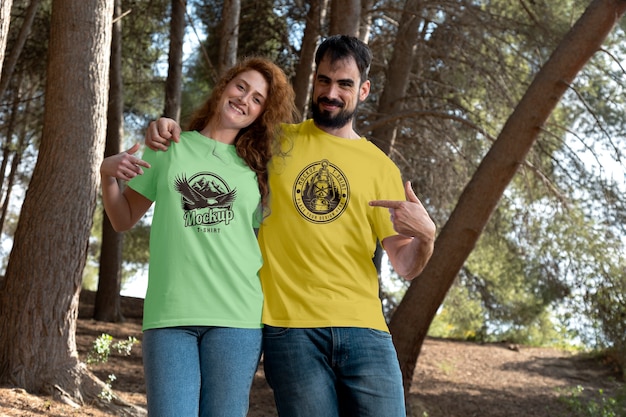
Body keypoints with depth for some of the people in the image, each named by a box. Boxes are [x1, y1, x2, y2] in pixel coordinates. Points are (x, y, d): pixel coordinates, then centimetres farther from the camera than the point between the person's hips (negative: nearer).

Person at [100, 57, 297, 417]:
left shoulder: (258, 168, 13)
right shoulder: (170, 149, 13)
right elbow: (124, 221, 16)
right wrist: (108, 174, 1)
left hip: (237, 316, 1)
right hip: (169, 313, 0)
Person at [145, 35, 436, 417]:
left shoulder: (380, 167, 11)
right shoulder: (274, 142, 10)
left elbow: (406, 267, 9)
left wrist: (425, 235, -13)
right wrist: (168, 132, -1)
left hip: (363, 328, 1)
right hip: (290, 328, -1)